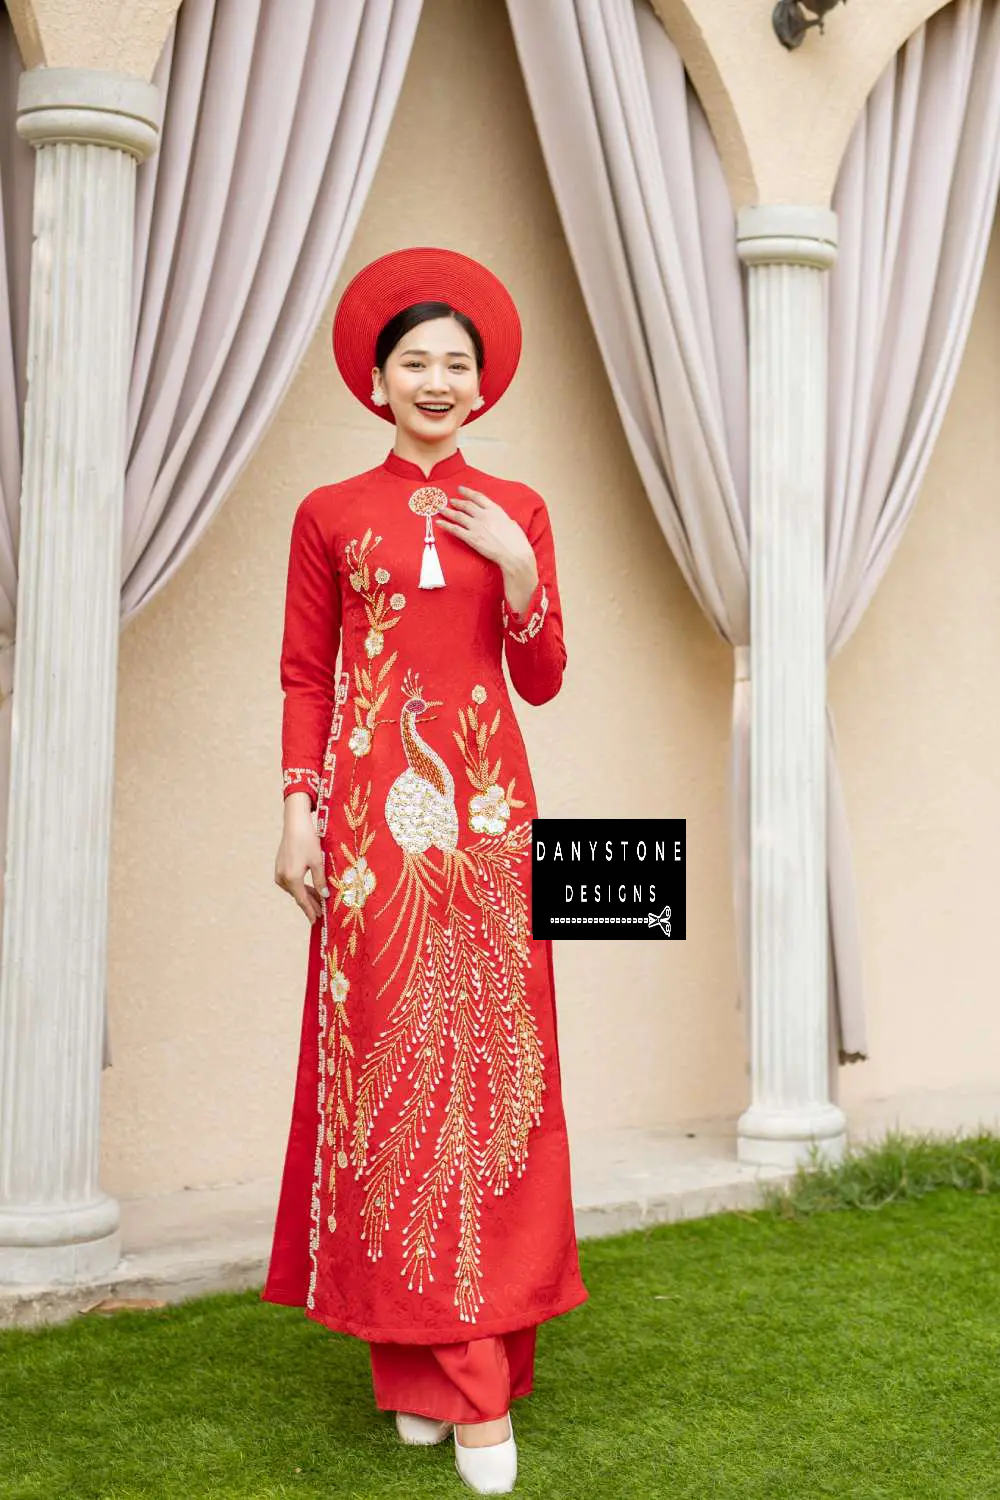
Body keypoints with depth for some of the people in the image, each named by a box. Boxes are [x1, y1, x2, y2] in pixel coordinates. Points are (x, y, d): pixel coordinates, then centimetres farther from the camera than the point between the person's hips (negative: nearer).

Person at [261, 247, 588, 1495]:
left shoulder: (517, 512, 11)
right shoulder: (330, 515, 8)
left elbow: (542, 681, 9)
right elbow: (305, 678, 6)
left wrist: (520, 574, -6)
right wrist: (299, 808, -4)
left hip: (486, 809, 1)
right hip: (371, 815, -1)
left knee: (487, 1056, -2)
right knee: (389, 1061, -4)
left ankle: (468, 1357, 6)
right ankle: (420, 1357, 4)